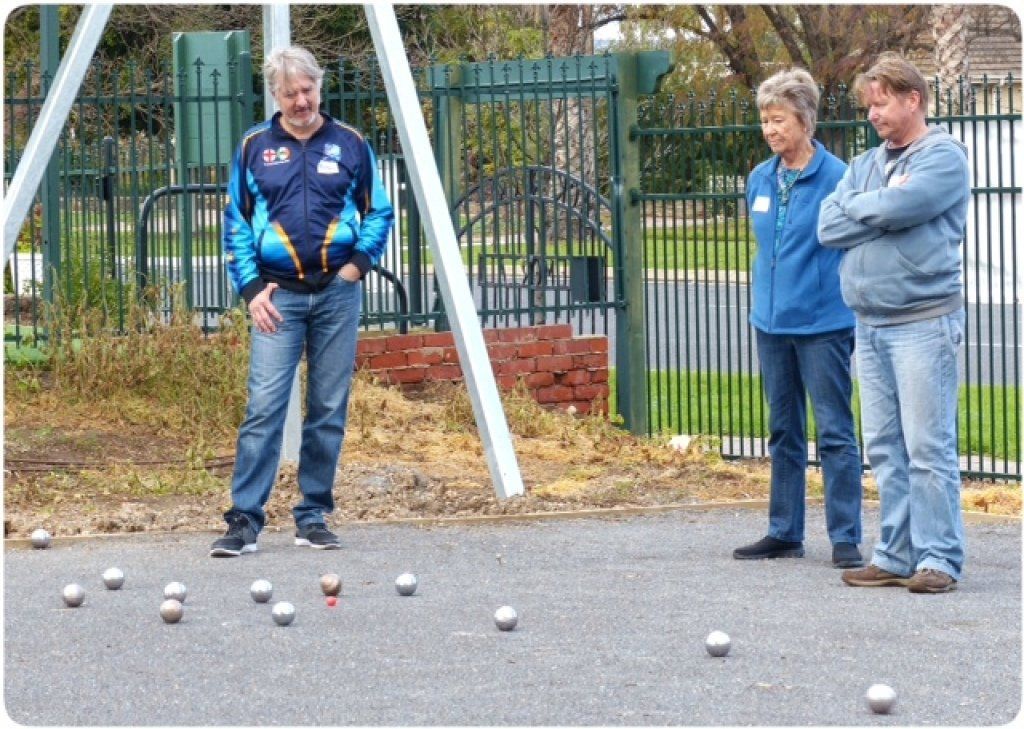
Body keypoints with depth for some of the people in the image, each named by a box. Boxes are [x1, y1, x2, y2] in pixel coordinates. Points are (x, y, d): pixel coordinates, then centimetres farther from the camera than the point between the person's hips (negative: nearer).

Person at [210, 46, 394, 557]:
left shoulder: (349, 144, 6)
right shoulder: (254, 147, 5)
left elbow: (379, 212, 12)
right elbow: (235, 224, 8)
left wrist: (359, 262, -3)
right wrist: (251, 287, -2)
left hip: (337, 292, 1)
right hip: (279, 295, -1)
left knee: (329, 411, 4)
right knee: (264, 408, -10)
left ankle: (314, 518, 12)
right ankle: (244, 520, -9)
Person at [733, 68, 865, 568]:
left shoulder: (835, 178, -10)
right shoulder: (760, 180, 8)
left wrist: (854, 313, -8)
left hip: (823, 325, -6)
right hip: (771, 324, 6)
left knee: (835, 433, -3)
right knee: (783, 433, 14)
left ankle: (844, 538, 1)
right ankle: (784, 532, 22)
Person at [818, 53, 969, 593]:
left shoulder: (944, 157, -4)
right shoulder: (865, 164, 18)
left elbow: (898, 207, -19)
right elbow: (829, 226, 4)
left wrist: (859, 206, 0)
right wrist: (884, 205, -6)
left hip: (923, 321, -7)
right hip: (870, 323, 7)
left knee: (928, 447, -8)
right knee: (885, 449, 9)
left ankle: (939, 559, -5)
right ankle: (896, 555, 14)